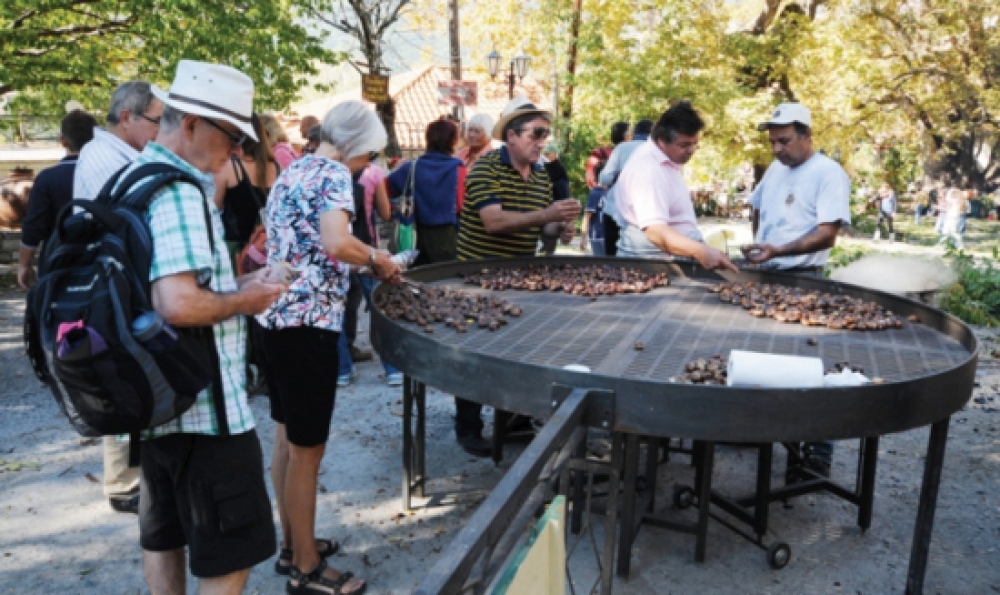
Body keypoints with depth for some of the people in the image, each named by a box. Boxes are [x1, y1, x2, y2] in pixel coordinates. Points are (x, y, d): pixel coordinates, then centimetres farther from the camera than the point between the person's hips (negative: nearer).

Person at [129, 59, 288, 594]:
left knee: (164, 535, 22)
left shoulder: (133, 177, 11)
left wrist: (231, 285, 12)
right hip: (202, 405, -10)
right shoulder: (179, 191, -20)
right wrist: (244, 300, -14)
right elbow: (179, 304, -32)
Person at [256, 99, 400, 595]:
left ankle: (292, 545, 33)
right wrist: (377, 258, -10)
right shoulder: (333, 173, -12)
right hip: (308, 322, -9)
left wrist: (364, 262, 20)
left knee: (286, 437, 18)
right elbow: (336, 243, -29)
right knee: (307, 448, 2)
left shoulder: (291, 172, 15)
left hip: (276, 315, 9)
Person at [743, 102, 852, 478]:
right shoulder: (775, 169, 12)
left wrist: (778, 250, -30)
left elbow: (827, 235, -19)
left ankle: (818, 450, 3)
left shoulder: (829, 174, -11)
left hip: (801, 281, -7)